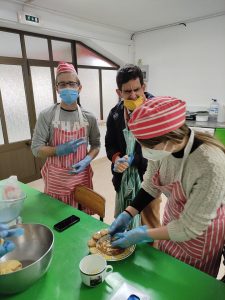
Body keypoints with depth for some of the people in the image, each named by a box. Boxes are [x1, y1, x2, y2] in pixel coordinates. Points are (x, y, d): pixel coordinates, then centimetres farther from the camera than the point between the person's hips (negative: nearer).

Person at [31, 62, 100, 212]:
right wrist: (60, 150, -22)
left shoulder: (89, 117, -3)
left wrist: (87, 160, -12)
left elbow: (96, 145, 6)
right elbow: (36, 149, -8)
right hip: (56, 178, -1)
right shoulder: (46, 116, -9)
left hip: (81, 176, 2)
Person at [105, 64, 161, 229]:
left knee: (150, 224, 14)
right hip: (123, 177, 5)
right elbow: (110, 145, 9)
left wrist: (133, 160, -19)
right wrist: (117, 159, -11)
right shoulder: (115, 114, 2)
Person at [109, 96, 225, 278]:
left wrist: (142, 235, -23)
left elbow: (190, 227, -28)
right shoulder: (162, 147, -22)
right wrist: (127, 214, -11)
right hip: (172, 220, 5)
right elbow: (151, 186, -4)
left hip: (201, 232, -5)